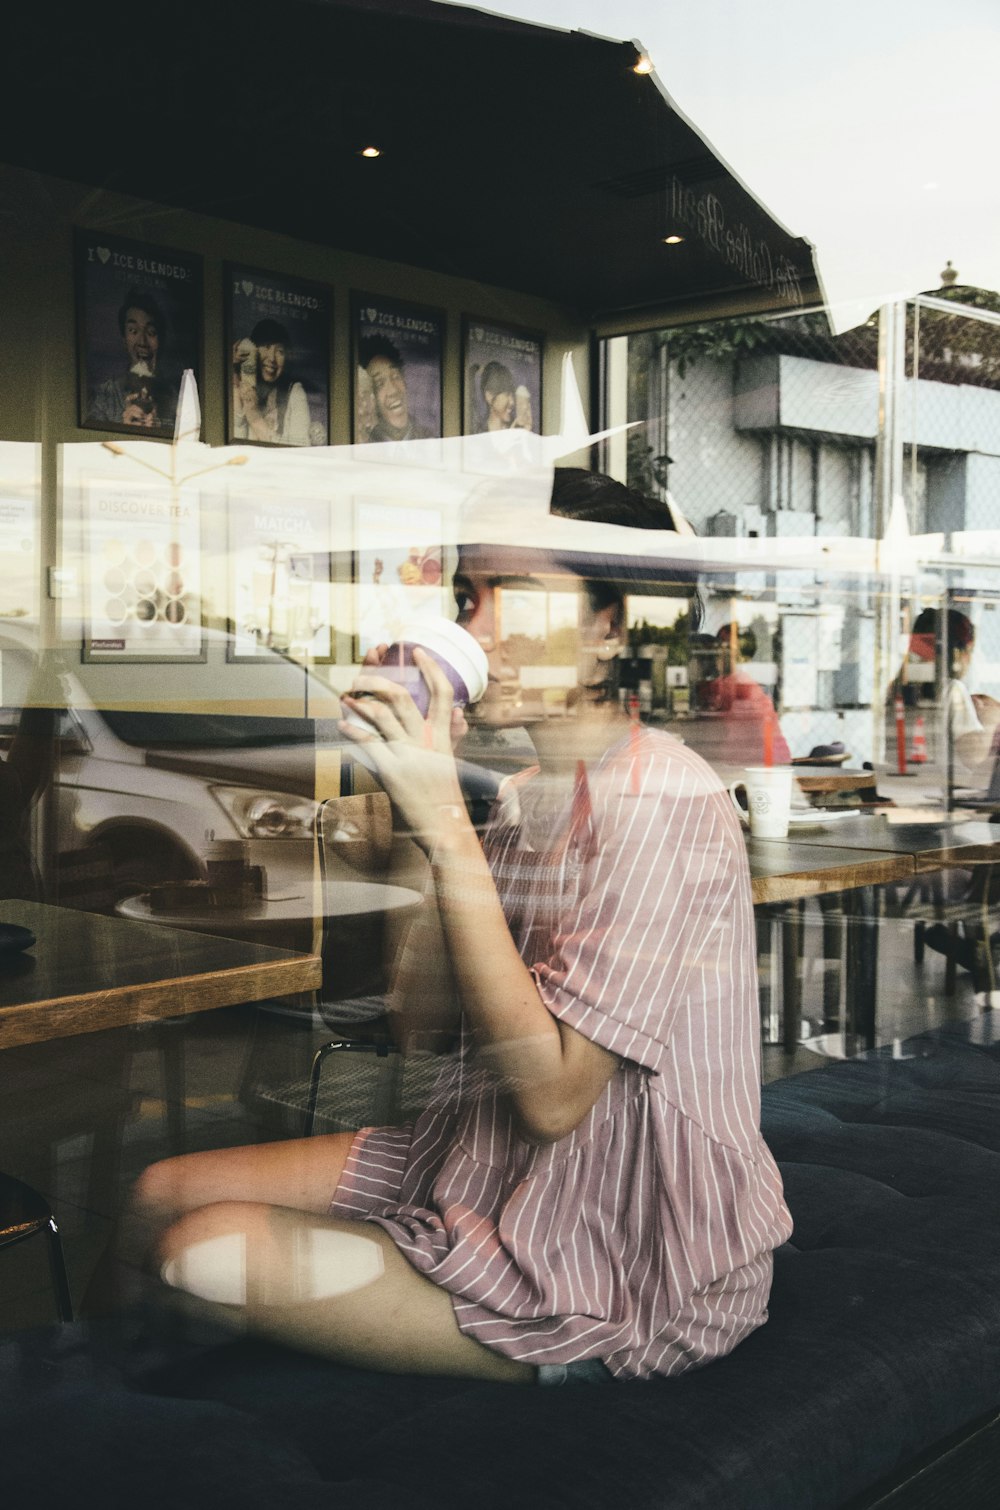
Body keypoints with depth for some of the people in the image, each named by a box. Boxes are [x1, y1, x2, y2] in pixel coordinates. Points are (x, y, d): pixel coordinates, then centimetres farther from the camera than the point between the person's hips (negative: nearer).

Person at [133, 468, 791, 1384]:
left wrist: (445, 823, -30)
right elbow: (428, 1010, 5)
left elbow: (553, 1095, -28)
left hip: (627, 1279, -8)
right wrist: (412, 786, -4)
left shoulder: (666, 803, -22)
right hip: (488, 1169, 9)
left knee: (207, 1255, -16)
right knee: (168, 1193, 4)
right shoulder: (527, 795, 7)